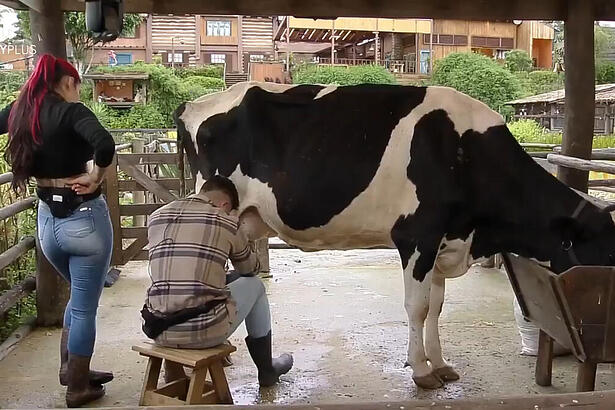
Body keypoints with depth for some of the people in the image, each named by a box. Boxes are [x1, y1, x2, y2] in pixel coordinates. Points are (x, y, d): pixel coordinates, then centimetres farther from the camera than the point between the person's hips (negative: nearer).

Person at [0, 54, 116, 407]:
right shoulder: (71, 111, -14)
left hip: (47, 220, 7)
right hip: (84, 218, -7)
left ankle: (70, 369, 35)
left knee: (81, 297, 27)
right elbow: (104, 143, -32)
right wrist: (95, 177, -15)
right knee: (84, 307, 8)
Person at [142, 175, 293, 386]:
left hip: (159, 332, 5)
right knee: (253, 285, 21)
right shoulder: (226, 221, -1)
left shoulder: (156, 217, 9)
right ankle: (266, 370, 33)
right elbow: (250, 269, 16)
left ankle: (173, 371, 36)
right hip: (206, 332, -4)